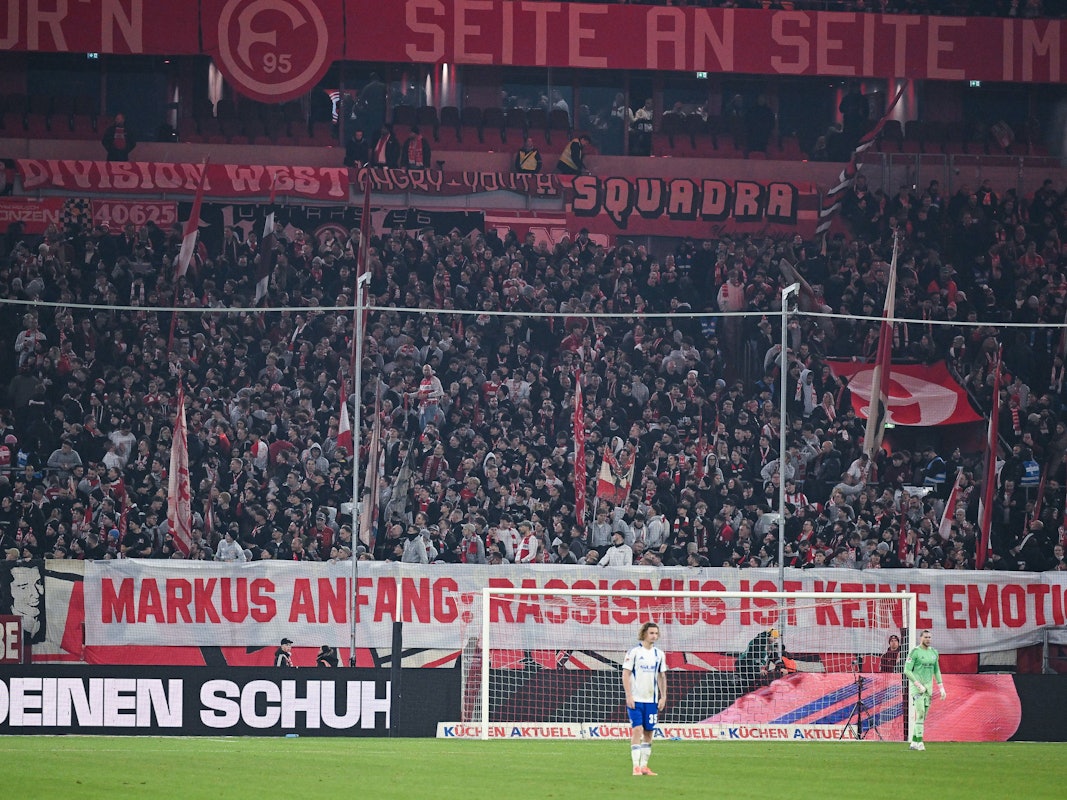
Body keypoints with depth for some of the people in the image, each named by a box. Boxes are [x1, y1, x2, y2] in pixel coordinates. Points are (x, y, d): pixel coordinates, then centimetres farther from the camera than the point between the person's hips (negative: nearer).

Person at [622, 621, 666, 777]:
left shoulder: (659, 654, 9)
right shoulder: (634, 652, -5)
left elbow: (662, 676, 15)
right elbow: (626, 674, -5)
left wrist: (663, 697, 9)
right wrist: (629, 696, -12)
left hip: (652, 700, 5)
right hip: (636, 699, -5)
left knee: (649, 732, 5)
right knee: (637, 730, -12)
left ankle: (644, 766, 11)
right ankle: (636, 766, -12)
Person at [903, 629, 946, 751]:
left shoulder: (934, 653, 12)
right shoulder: (915, 652, -8)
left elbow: (936, 671, 19)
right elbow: (907, 670, -12)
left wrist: (942, 688, 12)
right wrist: (919, 685, -18)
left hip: (928, 686, 7)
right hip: (917, 685, -7)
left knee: (922, 716, 6)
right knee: (920, 713, -17)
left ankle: (913, 743, 11)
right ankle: (919, 742, -20)